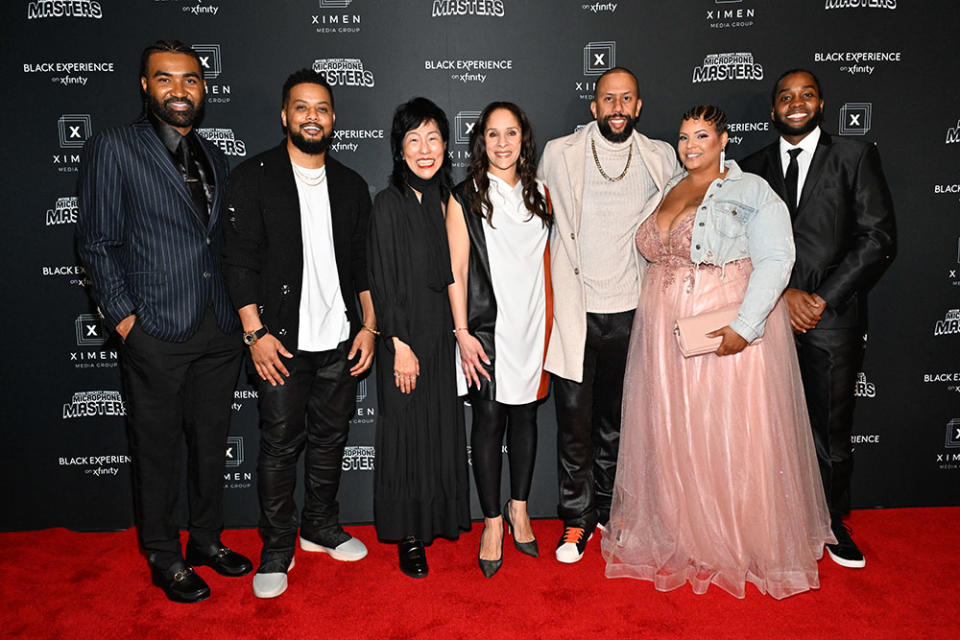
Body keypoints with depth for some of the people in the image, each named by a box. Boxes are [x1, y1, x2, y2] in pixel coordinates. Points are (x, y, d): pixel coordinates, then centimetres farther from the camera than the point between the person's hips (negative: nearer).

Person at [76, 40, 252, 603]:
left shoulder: (214, 158, 13)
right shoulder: (114, 149, -3)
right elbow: (97, 241, -5)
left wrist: (238, 310, 9)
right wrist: (123, 317, -10)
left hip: (219, 330, 5)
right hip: (157, 332, -5)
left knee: (212, 443, 15)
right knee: (159, 450, 7)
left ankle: (208, 540, 32)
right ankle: (165, 558, 25)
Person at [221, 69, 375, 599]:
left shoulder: (351, 185, 10)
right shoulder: (253, 177, -2)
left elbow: (362, 263, 12)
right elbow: (239, 261, -6)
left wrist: (369, 325, 4)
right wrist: (256, 332, -13)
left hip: (340, 340, 4)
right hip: (282, 341, -4)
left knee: (330, 438, 13)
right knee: (279, 445, 2)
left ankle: (321, 528, 32)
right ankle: (277, 548, 19)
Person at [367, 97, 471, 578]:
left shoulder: (447, 199, 8)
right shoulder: (389, 204, -7)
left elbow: (455, 272, 12)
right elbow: (382, 281, -10)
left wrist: (461, 330, 6)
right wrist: (400, 345, -13)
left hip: (444, 335, 5)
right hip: (407, 337, -5)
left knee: (445, 427, 12)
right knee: (407, 432, 4)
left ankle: (441, 518, 30)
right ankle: (409, 537, 18)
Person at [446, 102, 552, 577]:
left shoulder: (539, 194, 9)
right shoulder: (465, 199, -2)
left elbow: (547, 262, 12)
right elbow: (456, 272, -5)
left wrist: (551, 322, 7)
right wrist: (462, 333, -11)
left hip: (533, 324, 4)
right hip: (488, 327, -3)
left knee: (525, 414, 11)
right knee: (489, 418, 2)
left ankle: (519, 507, 29)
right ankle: (492, 521, 16)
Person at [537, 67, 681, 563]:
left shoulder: (661, 158, 6)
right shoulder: (559, 154, 0)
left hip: (629, 311, 2)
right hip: (573, 310, -2)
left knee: (616, 418, 14)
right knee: (574, 419, 1)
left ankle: (608, 508, 32)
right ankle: (575, 519, 17)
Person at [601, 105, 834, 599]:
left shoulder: (750, 191, -6)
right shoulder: (667, 190, 13)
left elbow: (775, 260, -14)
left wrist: (743, 326, -23)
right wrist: (659, 311, 8)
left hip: (728, 329, -6)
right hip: (666, 328, 6)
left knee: (732, 436, 0)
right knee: (671, 436, 11)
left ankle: (745, 544, 20)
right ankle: (682, 538, 28)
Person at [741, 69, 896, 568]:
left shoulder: (855, 157, 5)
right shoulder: (754, 167, 11)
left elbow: (879, 239, -3)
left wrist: (822, 298, -10)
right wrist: (783, 293, -8)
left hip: (832, 318, -1)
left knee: (830, 428, 6)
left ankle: (832, 524, 25)